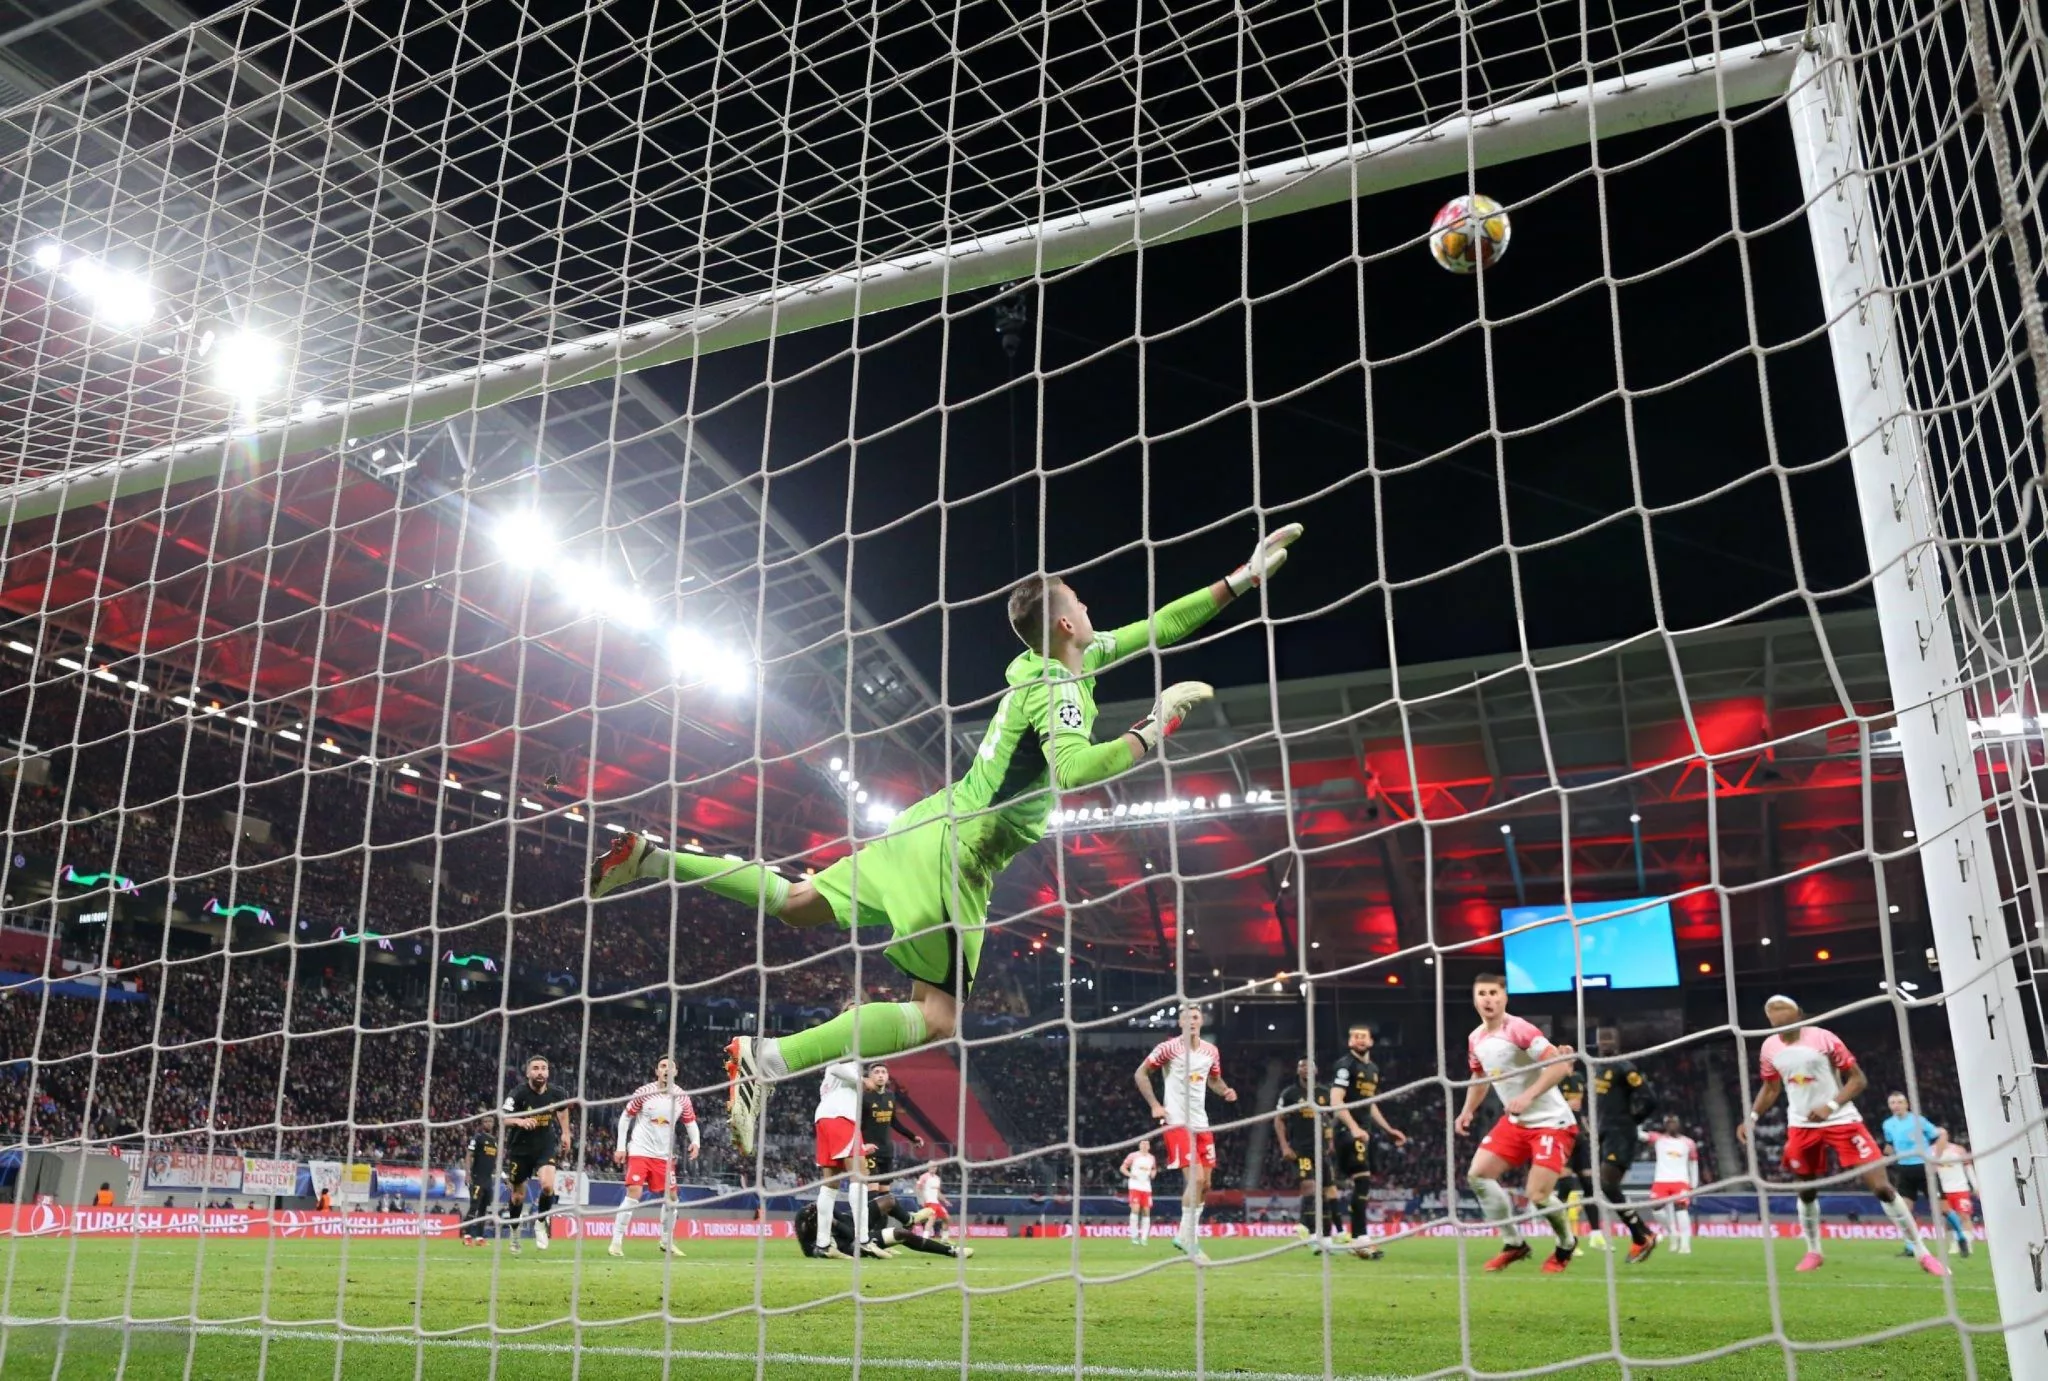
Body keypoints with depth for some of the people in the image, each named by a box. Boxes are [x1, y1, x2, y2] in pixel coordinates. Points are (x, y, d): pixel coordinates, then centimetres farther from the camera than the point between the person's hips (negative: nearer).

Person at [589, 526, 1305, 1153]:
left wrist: (1243, 578, 19)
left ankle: (654, 857, 16)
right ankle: (769, 1057, -13)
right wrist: (1153, 730, -26)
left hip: (930, 825, 9)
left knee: (800, 903, 17)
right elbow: (1071, 769, -37)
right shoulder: (1058, 690, -18)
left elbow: (1155, 628, 19)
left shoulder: (1074, 660, 10)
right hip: (958, 852, -9)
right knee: (939, 1016, -6)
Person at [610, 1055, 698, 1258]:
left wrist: (695, 1142, -9)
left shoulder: (682, 1098, -1)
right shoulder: (643, 1092, -9)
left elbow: (690, 1122, 10)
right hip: (639, 1152, -4)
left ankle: (666, 1241, 24)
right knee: (634, 1193, -16)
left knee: (671, 1197, 6)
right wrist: (621, 1146, -3)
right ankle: (616, 1241, -8)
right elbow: (625, 1117, 1)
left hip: (664, 1156, 4)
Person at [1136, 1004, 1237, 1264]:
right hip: (1177, 1122, -6)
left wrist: (1225, 1090, 0)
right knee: (1195, 1179, -17)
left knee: (1204, 1183, 8)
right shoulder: (1168, 1048, -10)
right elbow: (1140, 1073, -2)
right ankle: (1188, 1237, -4)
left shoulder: (1211, 1052, 6)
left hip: (1201, 1123, 7)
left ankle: (1187, 1235, 23)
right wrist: (1154, 1105, -10)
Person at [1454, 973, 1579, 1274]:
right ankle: (1513, 1244, 12)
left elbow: (1560, 1065, -27)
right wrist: (1468, 1110, 9)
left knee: (1537, 1195, -14)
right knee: (1477, 1174, -3)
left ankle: (1566, 1245, 19)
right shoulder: (1475, 1039, 4)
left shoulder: (1519, 1030, -20)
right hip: (1514, 1122, 8)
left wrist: (1528, 1096, -33)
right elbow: (1480, 1077, 23)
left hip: (1552, 1122, -8)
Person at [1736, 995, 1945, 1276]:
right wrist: (1752, 1119, 4)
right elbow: (1771, 1088, 15)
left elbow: (1858, 1079, -9)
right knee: (1806, 1191, 12)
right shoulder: (1769, 1048, 0)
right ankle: (1813, 1252, 30)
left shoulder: (1823, 1038, -14)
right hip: (1801, 1126, 4)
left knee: (1881, 1186, -8)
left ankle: (1921, 1253, 3)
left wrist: (1830, 1106, -22)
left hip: (1841, 1121, -4)